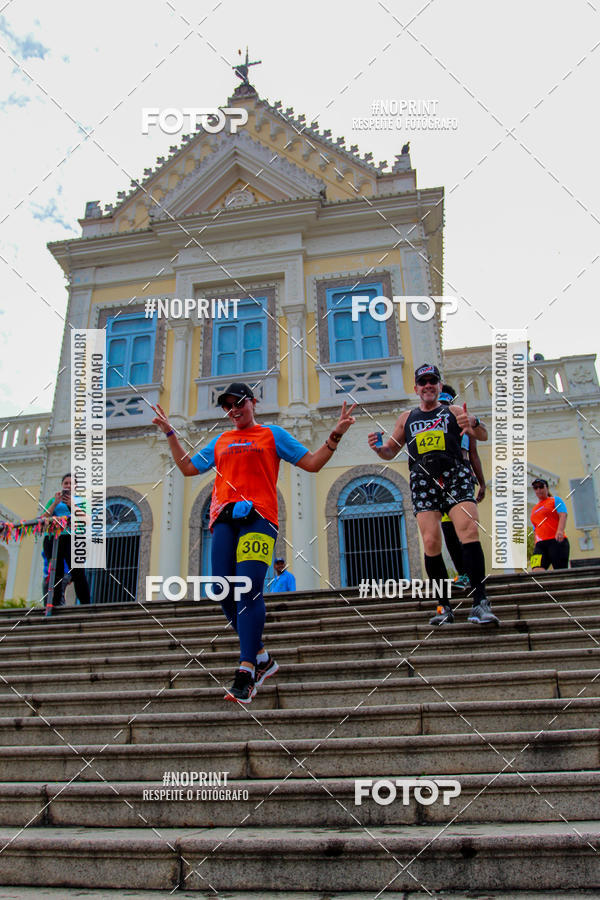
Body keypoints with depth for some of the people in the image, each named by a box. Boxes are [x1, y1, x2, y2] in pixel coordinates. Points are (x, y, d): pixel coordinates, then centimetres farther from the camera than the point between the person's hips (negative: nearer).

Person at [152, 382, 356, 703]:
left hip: (258, 516, -4)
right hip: (224, 519, 4)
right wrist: (170, 432, 30)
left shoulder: (272, 434, 16)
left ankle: (246, 672, -20)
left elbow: (312, 463, 12)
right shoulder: (220, 442, 27)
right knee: (224, 590, -6)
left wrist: (336, 434, 1)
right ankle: (261, 658, 11)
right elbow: (187, 467, 31)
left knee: (250, 589, -19)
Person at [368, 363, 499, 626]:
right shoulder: (406, 418, 23)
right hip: (423, 481, 2)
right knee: (431, 542, -10)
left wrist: (474, 423, -18)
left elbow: (483, 436, 5)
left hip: (455, 477, -2)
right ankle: (445, 606, -1)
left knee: (469, 530, -21)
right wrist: (378, 448, 4)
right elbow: (391, 452, 28)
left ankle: (480, 603, -22)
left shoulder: (454, 411, 16)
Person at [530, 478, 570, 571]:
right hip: (540, 544, 4)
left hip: (556, 541, -4)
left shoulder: (555, 500, 12)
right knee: (537, 571, -22)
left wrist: (560, 530, -25)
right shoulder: (534, 509, 28)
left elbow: (563, 515, -6)